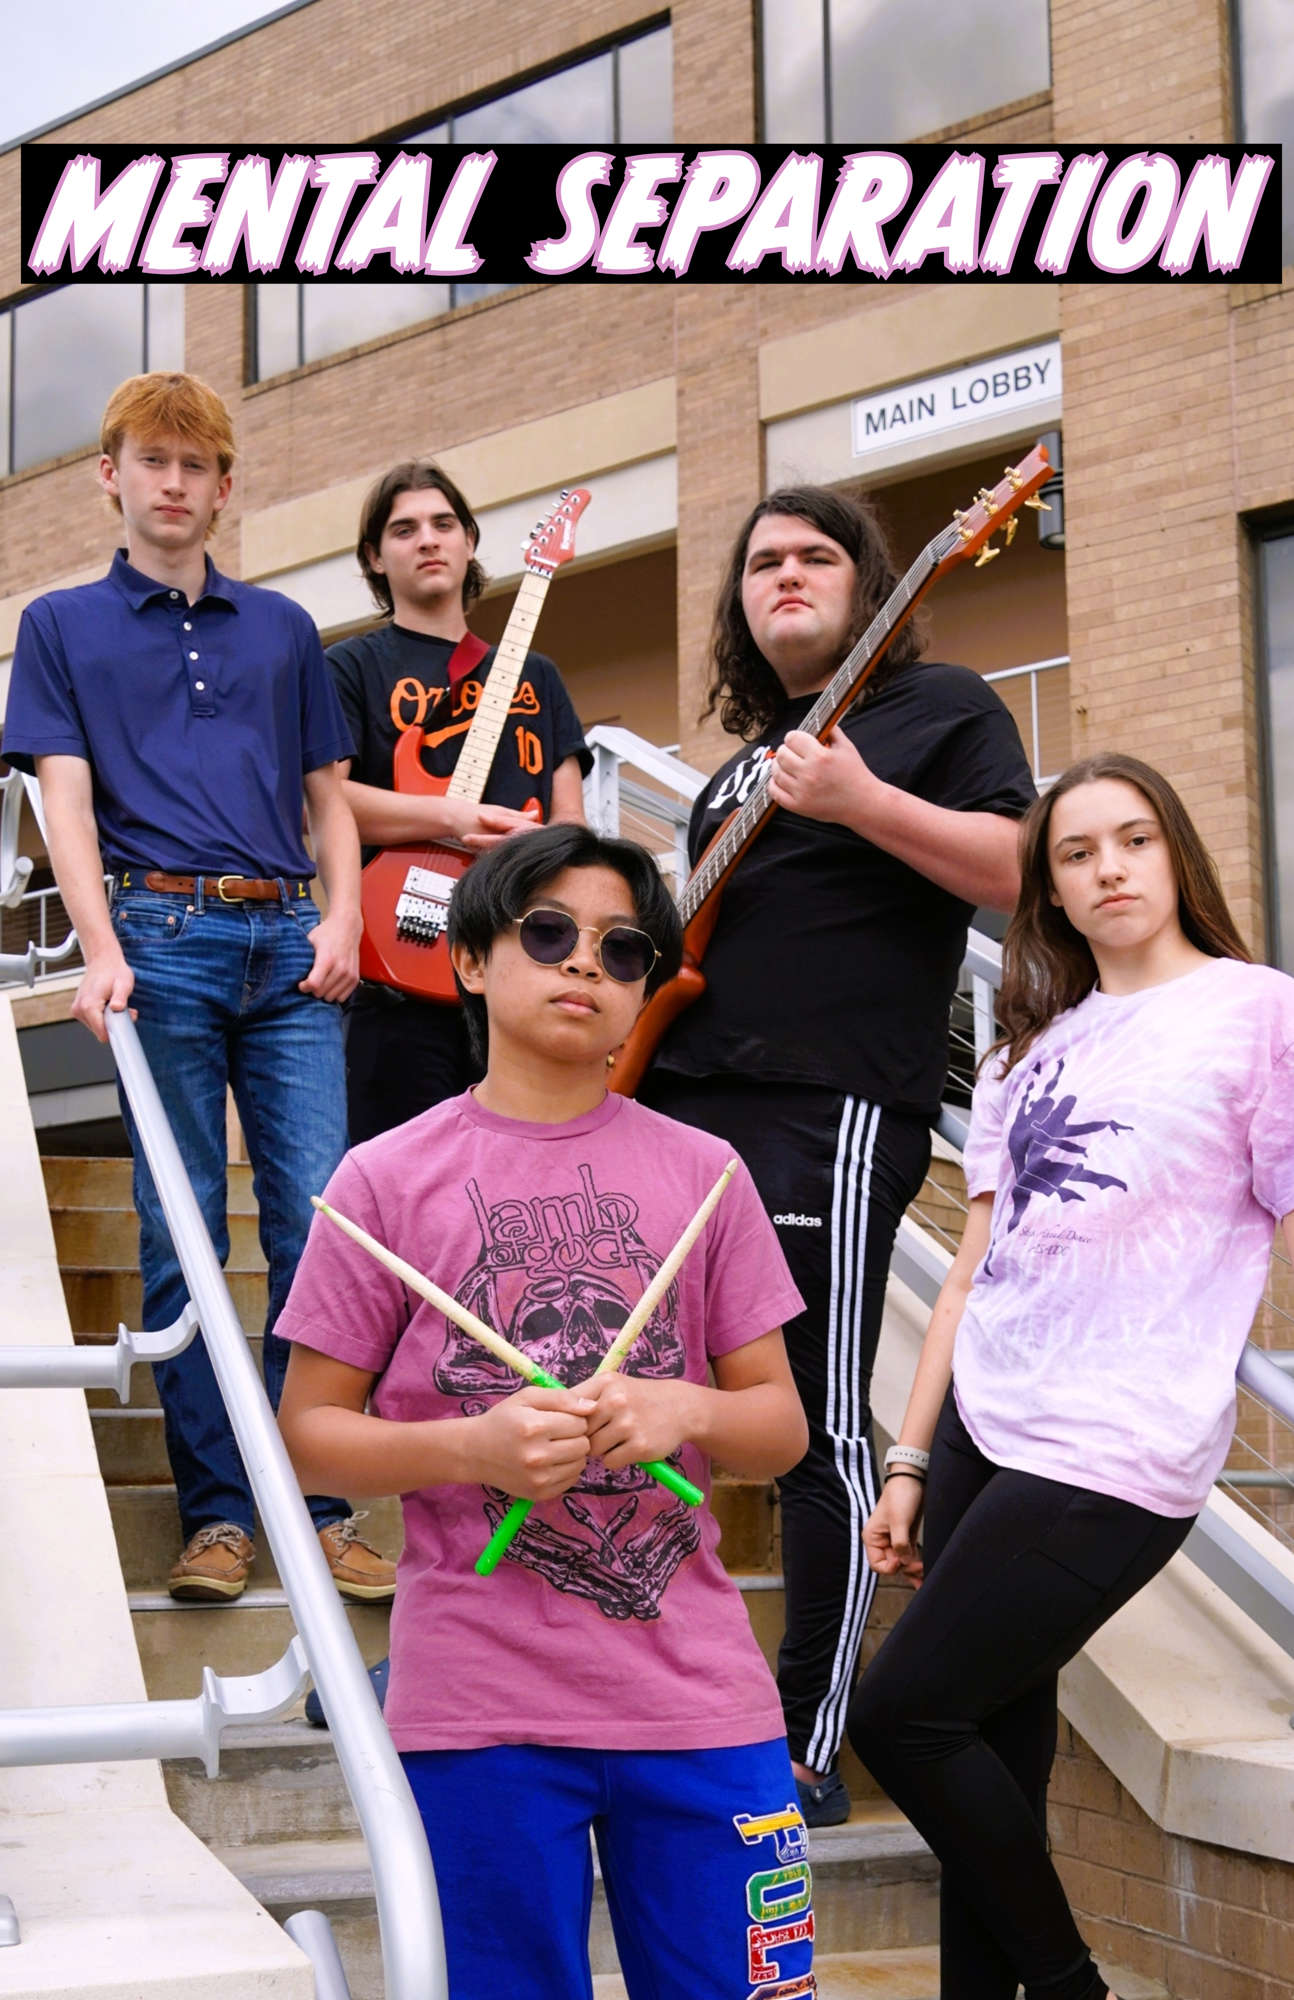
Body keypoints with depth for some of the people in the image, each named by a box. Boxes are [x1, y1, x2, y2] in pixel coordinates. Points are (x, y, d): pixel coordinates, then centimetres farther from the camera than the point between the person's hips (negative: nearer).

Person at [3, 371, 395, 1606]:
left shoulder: (282, 628, 18)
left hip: (287, 946, 2)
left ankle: (318, 1504, 4)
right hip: (161, 937, -2)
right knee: (181, 1234, 1)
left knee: (316, 1222, -3)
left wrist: (342, 916, 1)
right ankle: (215, 1509, 8)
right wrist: (101, 948, -14)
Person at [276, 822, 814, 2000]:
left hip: (698, 1693, 2)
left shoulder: (703, 1175, 6)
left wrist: (684, 1409, -12)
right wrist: (474, 1446, -15)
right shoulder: (388, 1179, 0)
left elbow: (780, 1428, 9)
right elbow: (310, 1430, 2)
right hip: (481, 1708, -2)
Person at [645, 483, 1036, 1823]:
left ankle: (808, 1750, 2)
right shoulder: (747, 755, 26)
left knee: (820, 1432, -6)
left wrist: (860, 801, -19)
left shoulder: (940, 707, 4)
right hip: (683, 1105, 8)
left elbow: (1020, 870, -10)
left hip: (827, 1119, -8)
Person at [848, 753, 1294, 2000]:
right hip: (984, 1429, 6)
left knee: (900, 1717, -6)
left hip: (1110, 1461, -6)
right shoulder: (1032, 1049, 15)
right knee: (995, 1738, 6)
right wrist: (911, 1460, 13)